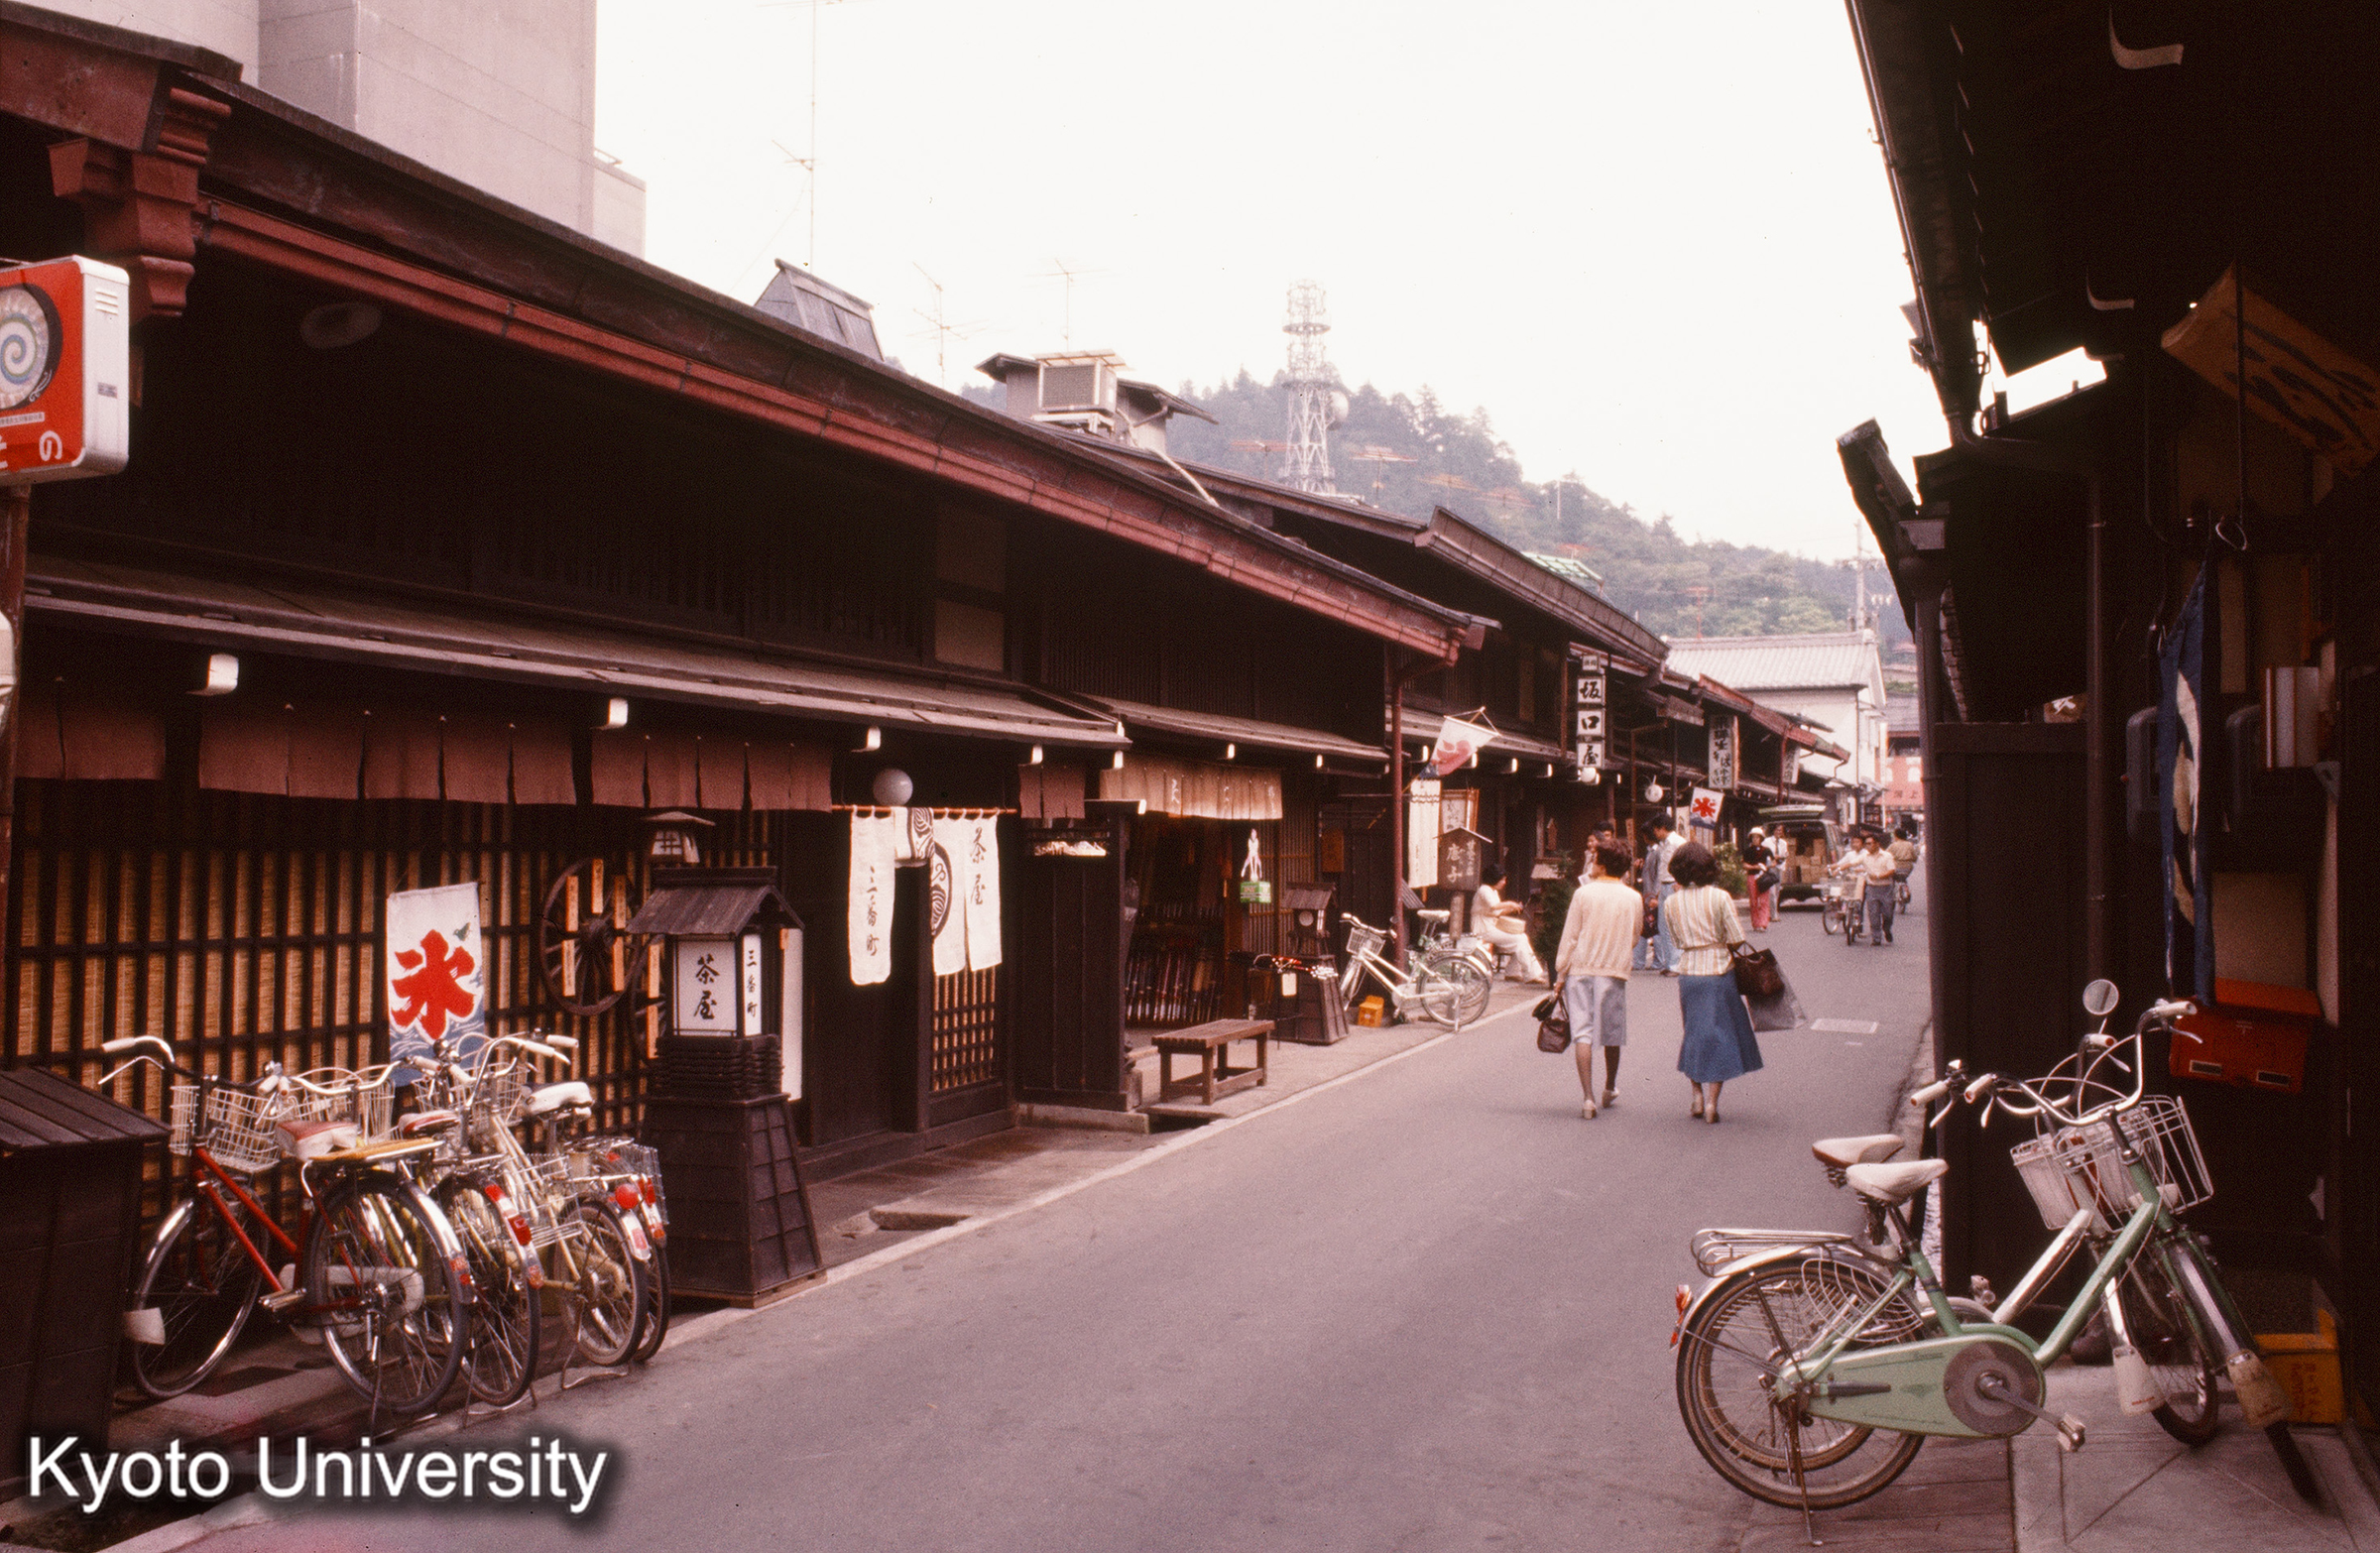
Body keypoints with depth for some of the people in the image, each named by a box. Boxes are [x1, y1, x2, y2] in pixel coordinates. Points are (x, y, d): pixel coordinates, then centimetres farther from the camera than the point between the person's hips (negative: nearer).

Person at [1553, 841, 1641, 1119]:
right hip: (1614, 971, 2)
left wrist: (1561, 973, 2)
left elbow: (1570, 937, -4)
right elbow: (1634, 938, 11)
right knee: (1612, 1033, 17)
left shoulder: (1584, 894, -7)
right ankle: (1610, 1090, 34)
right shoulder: (1634, 899, 0)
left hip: (1580, 970, -2)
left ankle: (1588, 1097, -10)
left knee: (1583, 1033, -1)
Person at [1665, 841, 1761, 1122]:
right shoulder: (1720, 897, -10)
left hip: (1688, 972, 3)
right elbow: (1737, 939, -8)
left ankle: (1698, 1098, 17)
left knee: (1695, 1033, 18)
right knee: (1720, 1033, 5)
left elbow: (1678, 939, 8)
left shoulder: (1671, 904, 0)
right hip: (1719, 972, -3)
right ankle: (1711, 1102, 2)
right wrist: (1722, 944, 9)